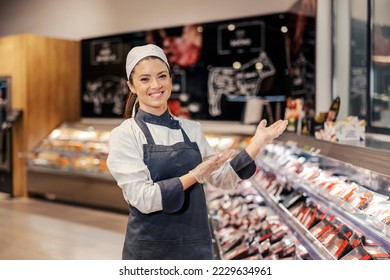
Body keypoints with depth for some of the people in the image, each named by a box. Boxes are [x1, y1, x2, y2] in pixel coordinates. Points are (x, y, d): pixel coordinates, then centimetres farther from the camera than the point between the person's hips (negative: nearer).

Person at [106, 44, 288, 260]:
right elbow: (143, 198, -16)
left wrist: (256, 144, -2)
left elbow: (223, 178, 7)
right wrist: (195, 175, -21)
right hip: (151, 250, -4)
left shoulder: (191, 130, 6)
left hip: (197, 246, 4)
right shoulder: (124, 135, -8)